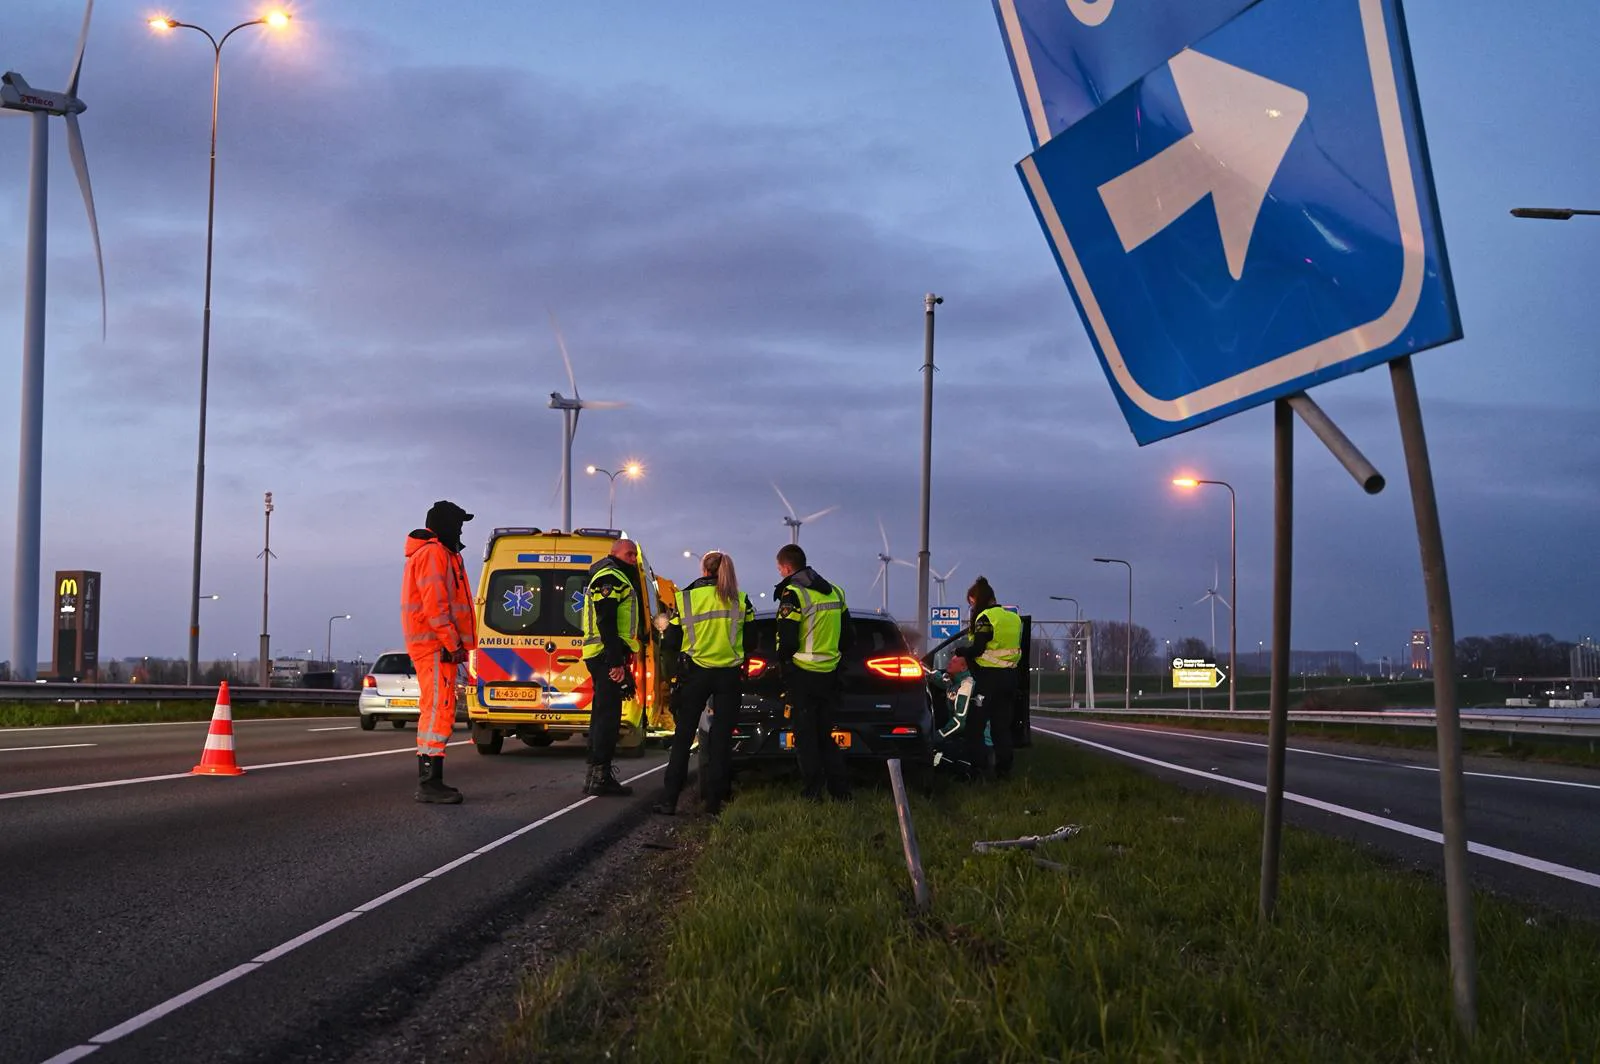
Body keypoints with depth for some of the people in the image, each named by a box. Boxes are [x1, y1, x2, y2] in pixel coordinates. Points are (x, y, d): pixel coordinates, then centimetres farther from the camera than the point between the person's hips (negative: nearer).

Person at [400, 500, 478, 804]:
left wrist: (455, 643, 20)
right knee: (439, 711, -13)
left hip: (437, 646, 11)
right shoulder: (434, 553, -10)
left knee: (435, 711, 14)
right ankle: (429, 783, -16)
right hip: (437, 646, -11)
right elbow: (435, 604, -20)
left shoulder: (437, 553, 23)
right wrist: (453, 644, -21)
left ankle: (429, 782, 18)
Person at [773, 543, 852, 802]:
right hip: (829, 675, 7)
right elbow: (846, 636, 17)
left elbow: (786, 640, -17)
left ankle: (812, 794, 1)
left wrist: (782, 666, -1)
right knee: (826, 736, 15)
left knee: (806, 738, 0)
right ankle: (841, 792, 12)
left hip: (802, 676, -7)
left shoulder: (793, 594, -13)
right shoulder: (835, 592, 12)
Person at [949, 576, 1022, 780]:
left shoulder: (986, 618, -11)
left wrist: (959, 651, -1)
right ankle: (1004, 769, 12)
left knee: (974, 726, -3)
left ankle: (980, 767, -10)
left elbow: (977, 648, -18)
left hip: (989, 678, -8)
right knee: (1002, 726, 13)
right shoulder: (1014, 618, 13)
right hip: (1010, 677, 8)